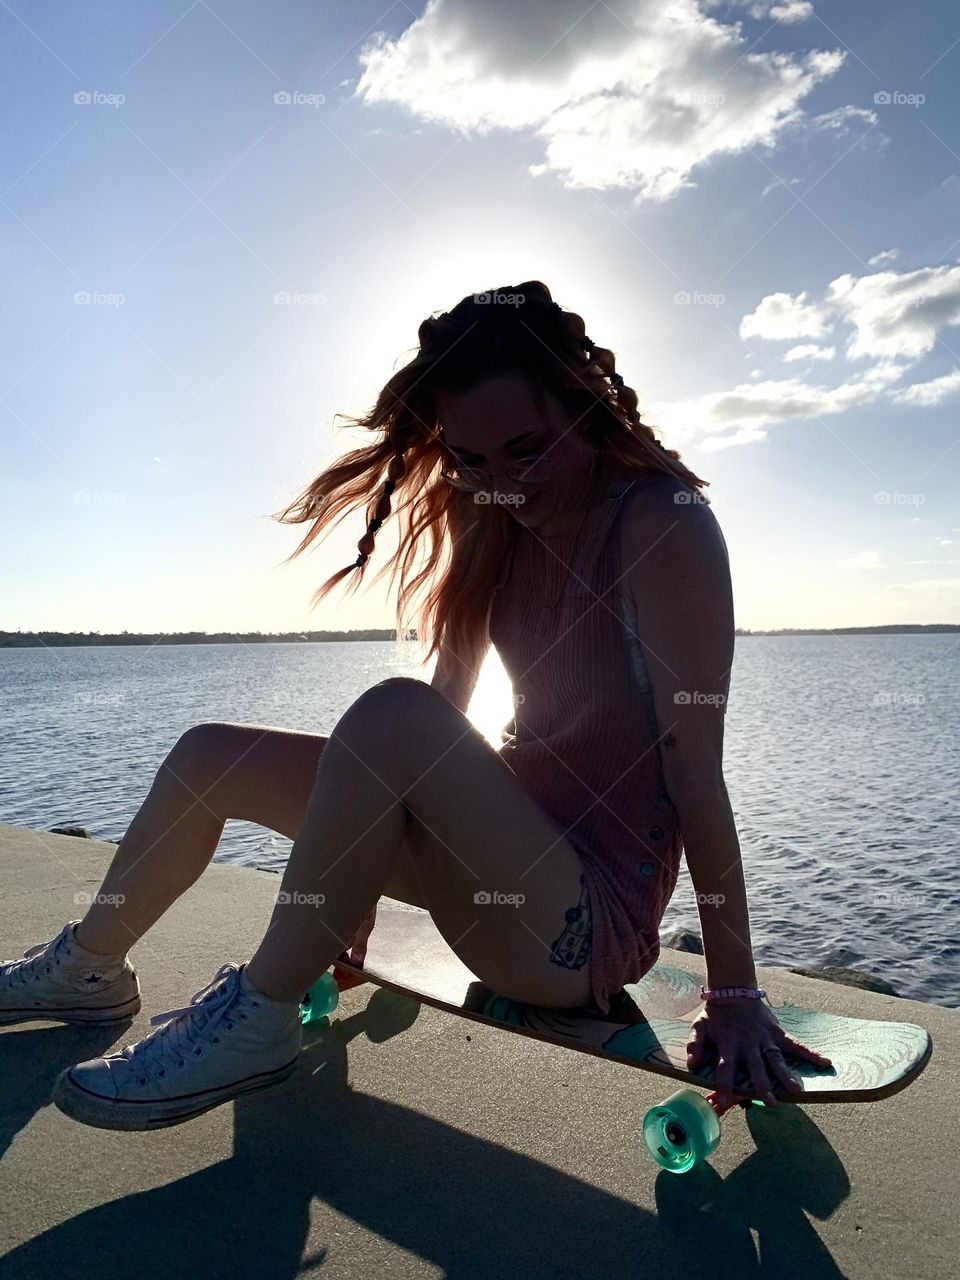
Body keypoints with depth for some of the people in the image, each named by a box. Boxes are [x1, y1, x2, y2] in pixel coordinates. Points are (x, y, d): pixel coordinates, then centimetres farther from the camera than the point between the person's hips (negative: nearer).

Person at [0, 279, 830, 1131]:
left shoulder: (664, 525, -18)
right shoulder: (495, 525, 3)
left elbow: (697, 773, -21)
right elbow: (449, 700, 6)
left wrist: (736, 995, -16)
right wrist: (360, 880, 10)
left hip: (592, 918, -7)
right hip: (507, 853, 8)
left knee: (393, 716, -34)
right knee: (212, 756, 8)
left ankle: (257, 1021, -14)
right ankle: (89, 969, 28)